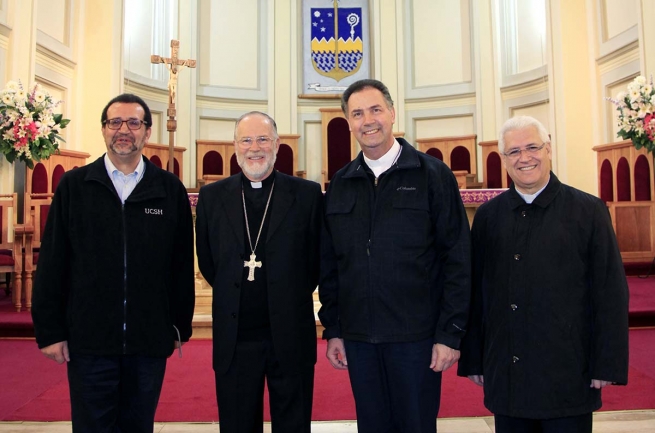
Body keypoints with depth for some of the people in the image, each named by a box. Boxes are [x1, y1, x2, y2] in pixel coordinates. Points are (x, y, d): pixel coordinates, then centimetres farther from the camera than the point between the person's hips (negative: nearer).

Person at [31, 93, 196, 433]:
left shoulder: (171, 190, 1)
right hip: (88, 340, 0)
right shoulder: (73, 185, 1)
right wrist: (49, 331, -2)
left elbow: (182, 265, 3)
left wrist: (180, 326, 4)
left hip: (150, 341, 1)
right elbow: (51, 262, 0)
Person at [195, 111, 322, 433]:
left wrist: (291, 298, 5)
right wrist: (235, 296, 10)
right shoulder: (212, 196, 3)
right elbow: (207, 261, 10)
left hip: (291, 336, -1)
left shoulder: (307, 194, -3)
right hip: (234, 338, 2)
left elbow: (317, 259, 3)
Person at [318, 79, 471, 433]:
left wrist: (450, 334, -10)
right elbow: (329, 263, 10)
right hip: (358, 338, 4)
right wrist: (332, 329, 7)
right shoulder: (340, 184, 7)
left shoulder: (432, 175, -3)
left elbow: (457, 260, -6)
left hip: (416, 337, -3)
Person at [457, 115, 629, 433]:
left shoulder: (588, 210, -2)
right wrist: (471, 359, 4)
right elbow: (475, 291, 4)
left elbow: (611, 294, -2)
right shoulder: (487, 216, 4)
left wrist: (608, 365, -5)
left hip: (568, 378, -2)